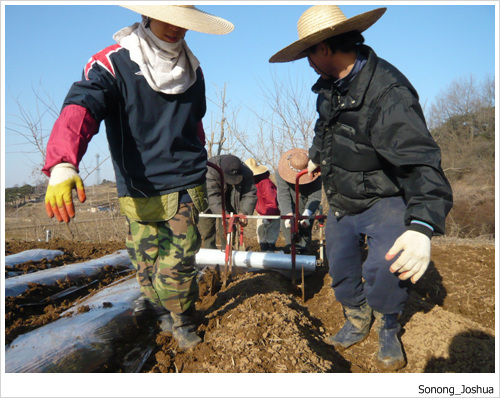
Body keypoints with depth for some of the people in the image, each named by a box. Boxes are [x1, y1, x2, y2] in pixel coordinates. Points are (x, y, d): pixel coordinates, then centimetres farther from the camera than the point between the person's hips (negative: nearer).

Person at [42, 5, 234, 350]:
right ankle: (158, 305, 42)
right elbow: (80, 107, -24)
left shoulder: (192, 68, 9)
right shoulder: (114, 62, -7)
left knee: (177, 265, -1)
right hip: (139, 190, -1)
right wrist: (62, 164, -42)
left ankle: (183, 322, 27)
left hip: (186, 186, 2)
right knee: (147, 264, 10)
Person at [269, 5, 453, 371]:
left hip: (384, 200, -7)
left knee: (387, 268, -27)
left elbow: (421, 161, -38)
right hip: (342, 200, 8)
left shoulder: (387, 92, -28)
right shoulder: (329, 86, -1)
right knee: (341, 266, 13)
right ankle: (357, 321, 40)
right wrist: (316, 157, 35)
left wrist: (422, 226, -51)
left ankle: (388, 329, 6)